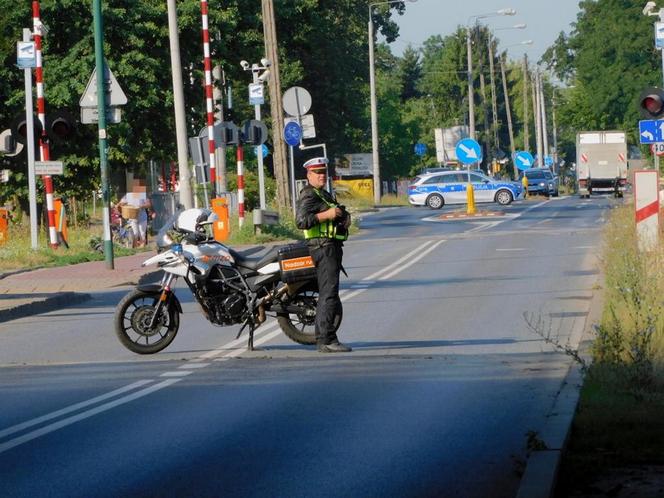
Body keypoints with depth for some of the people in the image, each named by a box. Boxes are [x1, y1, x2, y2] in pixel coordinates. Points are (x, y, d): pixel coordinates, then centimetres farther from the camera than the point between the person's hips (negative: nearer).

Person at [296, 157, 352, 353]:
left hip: (333, 247, 11)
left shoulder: (325, 195, 23)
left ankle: (322, 339, 16)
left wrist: (343, 218, 14)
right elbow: (301, 221, -24)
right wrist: (326, 215, -26)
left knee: (326, 295, 12)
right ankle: (327, 340, -21)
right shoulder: (309, 195, -10)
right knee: (329, 294, -16)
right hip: (323, 246, -11)